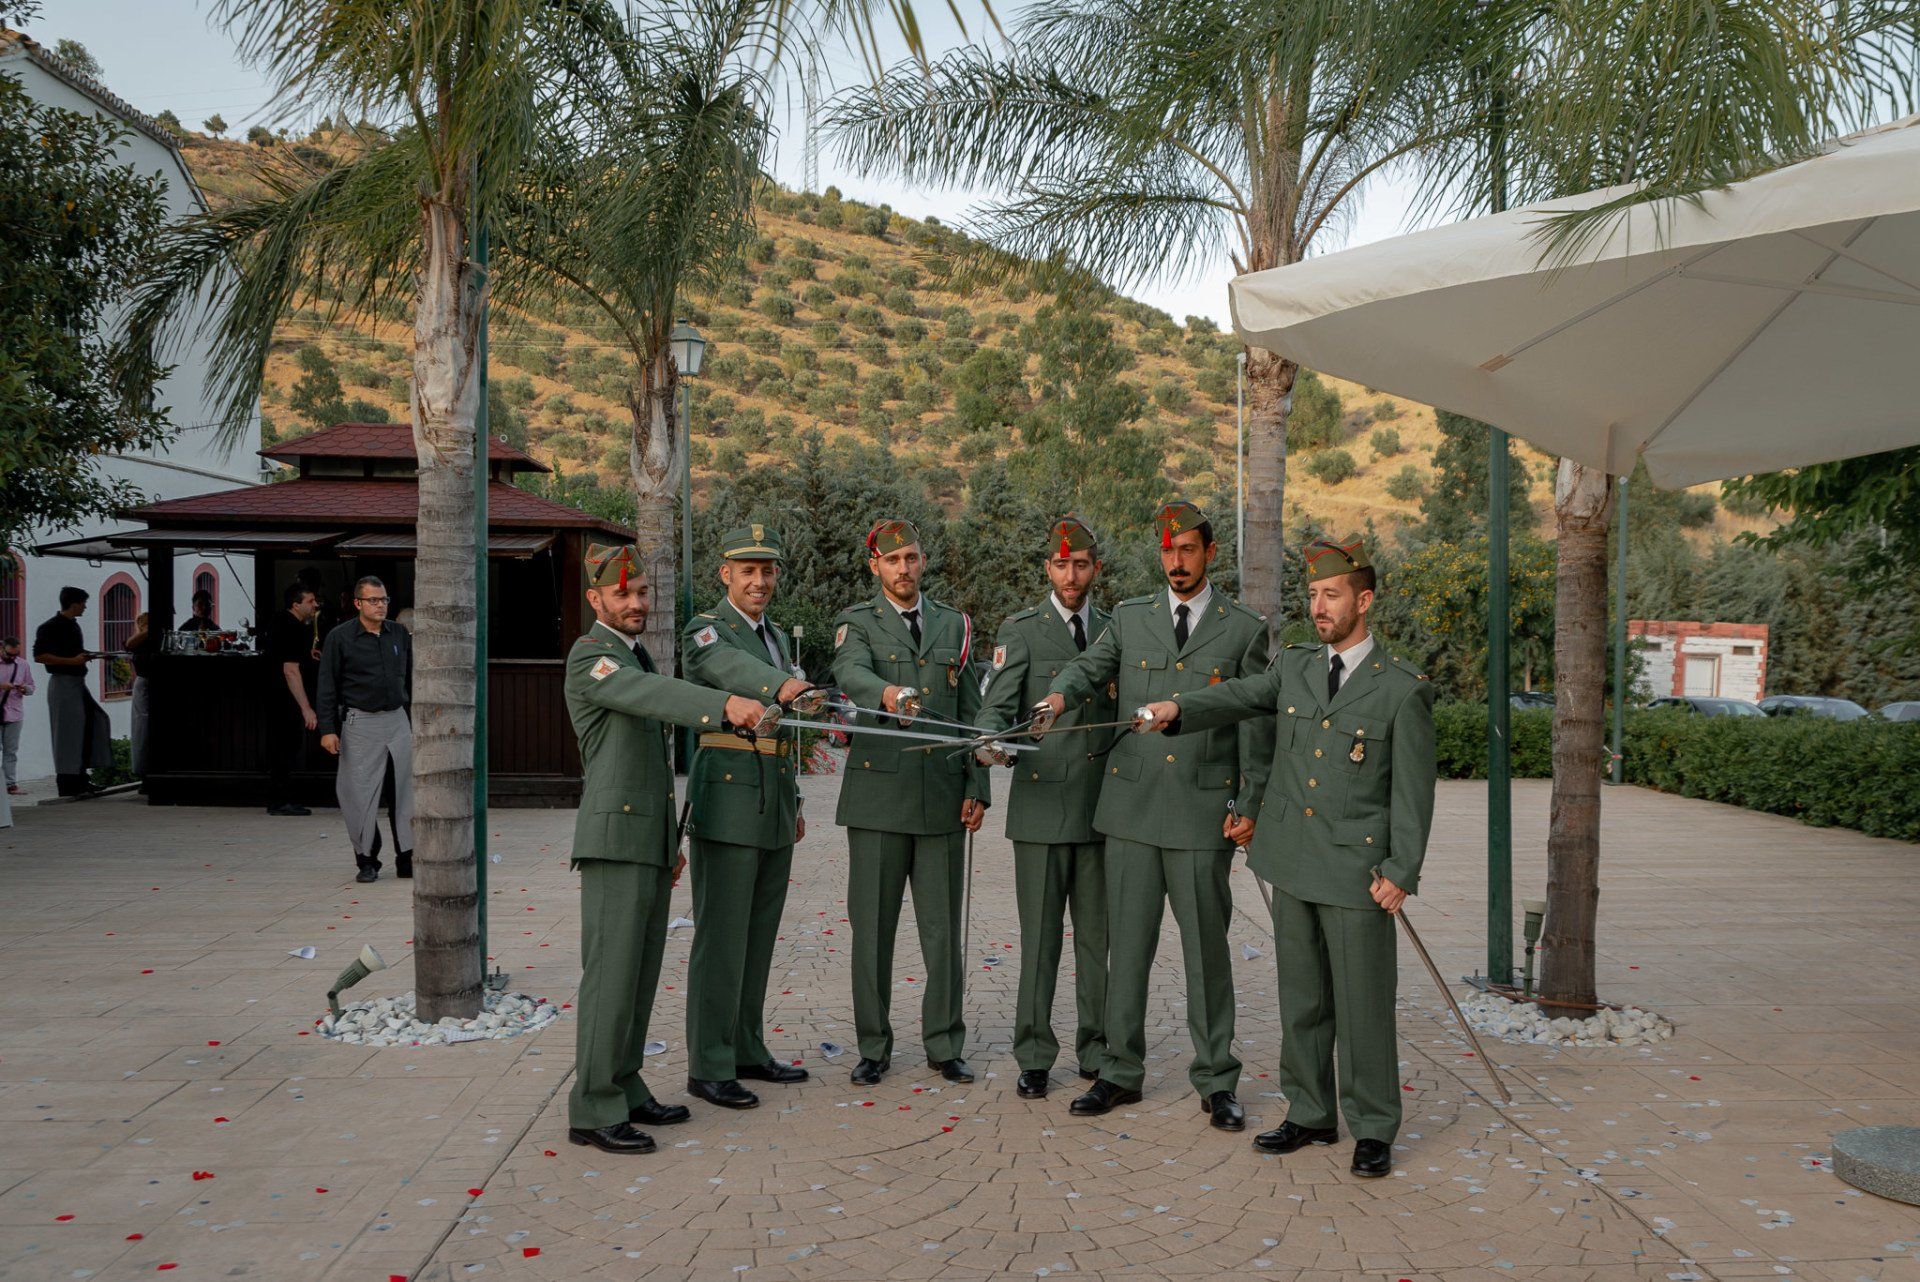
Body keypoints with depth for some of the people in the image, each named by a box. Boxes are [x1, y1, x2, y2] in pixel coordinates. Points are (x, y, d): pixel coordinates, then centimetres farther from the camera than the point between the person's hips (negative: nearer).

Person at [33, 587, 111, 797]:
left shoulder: (73, 625, 17)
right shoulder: (51, 627, -11)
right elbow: (39, 656, -18)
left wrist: (86, 656, 8)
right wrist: (72, 660, -22)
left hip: (78, 682, 9)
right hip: (62, 683, -9)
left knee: (95, 722, 7)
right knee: (67, 732, -6)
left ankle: (80, 775, 14)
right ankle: (67, 785, 0)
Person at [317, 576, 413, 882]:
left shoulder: (400, 634, 10)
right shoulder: (340, 637, -2)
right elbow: (327, 686, -2)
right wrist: (327, 729, -8)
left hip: (398, 720, 4)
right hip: (360, 723, -4)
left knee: (408, 788, 1)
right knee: (361, 793, 0)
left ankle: (408, 858, 10)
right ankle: (366, 861, 13)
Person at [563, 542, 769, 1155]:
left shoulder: (639, 658, 20)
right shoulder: (590, 657, -10)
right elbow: (656, 693, -32)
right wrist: (727, 704, -47)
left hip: (651, 842, 9)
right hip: (614, 838, -9)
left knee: (641, 972, 12)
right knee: (611, 973, -7)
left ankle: (625, 1089, 21)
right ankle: (594, 1110, -1)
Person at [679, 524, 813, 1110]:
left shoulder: (778, 638, 18)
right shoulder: (705, 632, -6)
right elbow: (731, 667, -31)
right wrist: (784, 685, -52)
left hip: (774, 802, 8)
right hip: (727, 797, -8)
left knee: (759, 932, 12)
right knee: (721, 935, -5)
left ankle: (747, 1051, 22)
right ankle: (708, 1066, 2)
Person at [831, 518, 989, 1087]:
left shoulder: (954, 625, 13)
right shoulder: (856, 623, 3)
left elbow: (971, 713, 13)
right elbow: (851, 674, -20)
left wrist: (977, 789, 5)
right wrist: (886, 692, -43)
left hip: (943, 798, 2)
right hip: (877, 794, -2)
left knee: (944, 928, 6)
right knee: (872, 927, 4)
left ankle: (944, 1045, 19)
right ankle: (874, 1048, 17)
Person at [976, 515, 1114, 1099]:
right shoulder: (1020, 631, 3)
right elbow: (996, 706, -6)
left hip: (1103, 806, 3)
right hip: (1042, 803, -3)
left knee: (1098, 933, 8)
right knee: (1040, 935, 1)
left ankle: (1097, 1051, 20)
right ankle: (1034, 1056, 11)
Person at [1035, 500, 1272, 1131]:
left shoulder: (1245, 630, 5)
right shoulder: (1129, 619, 11)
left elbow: (1257, 727, 4)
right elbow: (1088, 665, -1)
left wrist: (1249, 807, -3)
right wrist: (1059, 694, -25)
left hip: (1205, 811, -2)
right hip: (1132, 806, 2)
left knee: (1207, 948, 4)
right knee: (1127, 944, 8)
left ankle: (1215, 1081, 17)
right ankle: (1121, 1072, 20)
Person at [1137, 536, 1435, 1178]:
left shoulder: (1403, 688, -5)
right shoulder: (1294, 667, 10)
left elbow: (1413, 791, -6)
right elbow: (1236, 696, -3)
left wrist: (1402, 872, -12)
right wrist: (1177, 707, -23)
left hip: (1358, 870, -5)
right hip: (1293, 862, 5)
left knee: (1363, 1004, 1)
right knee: (1301, 999, 13)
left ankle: (1373, 1130, 16)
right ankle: (1310, 1114, 27)